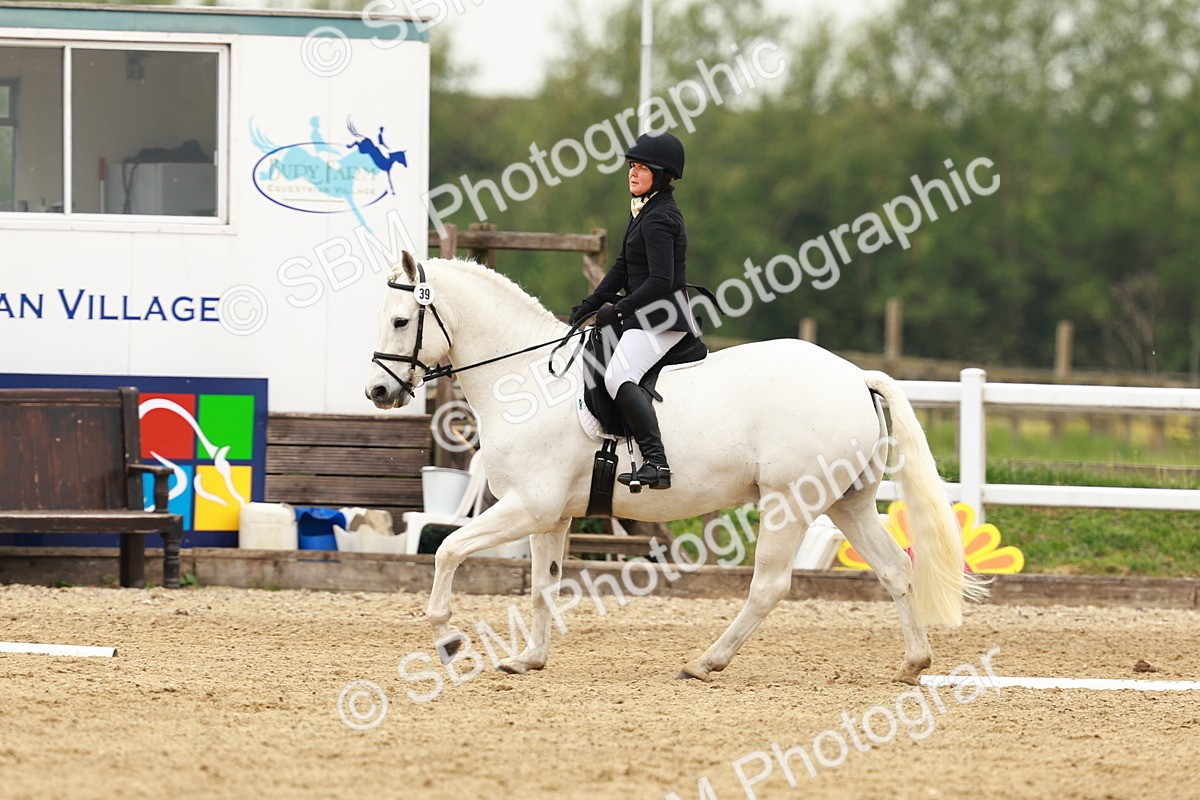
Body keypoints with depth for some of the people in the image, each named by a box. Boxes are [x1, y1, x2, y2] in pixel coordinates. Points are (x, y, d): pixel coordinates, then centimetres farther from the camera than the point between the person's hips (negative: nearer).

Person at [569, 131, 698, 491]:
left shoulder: (659, 219, -15)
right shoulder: (645, 211, 17)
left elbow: (660, 282, -22)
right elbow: (622, 268, 21)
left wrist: (619, 311, -16)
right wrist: (590, 306, 12)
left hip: (661, 318, -12)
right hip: (644, 317, 12)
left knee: (619, 376, -30)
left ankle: (656, 462, -41)